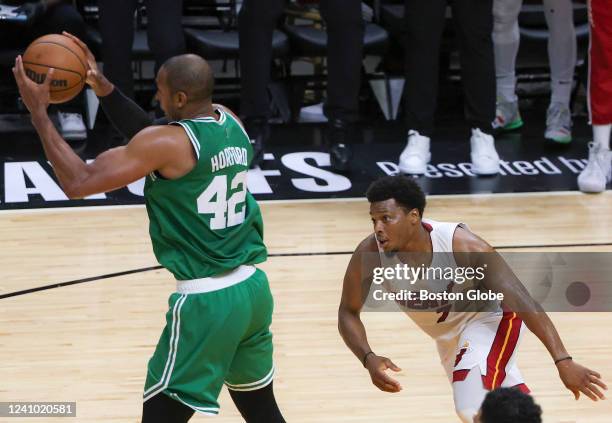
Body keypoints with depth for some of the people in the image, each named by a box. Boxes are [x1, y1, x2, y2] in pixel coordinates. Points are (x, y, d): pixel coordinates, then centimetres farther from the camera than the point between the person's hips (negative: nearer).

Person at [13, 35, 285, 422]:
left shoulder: (169, 143, -17)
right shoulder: (232, 124, 7)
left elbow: (78, 183, -16)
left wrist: (39, 112, -9)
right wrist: (104, 88, 19)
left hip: (206, 300, -8)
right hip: (253, 288, 8)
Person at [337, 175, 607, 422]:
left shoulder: (460, 244, -35)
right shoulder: (370, 253, -27)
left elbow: (519, 298, -35)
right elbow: (348, 313, -13)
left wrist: (562, 362, -41)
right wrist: (369, 360, -32)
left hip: (489, 318, -5)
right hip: (447, 334, 5)